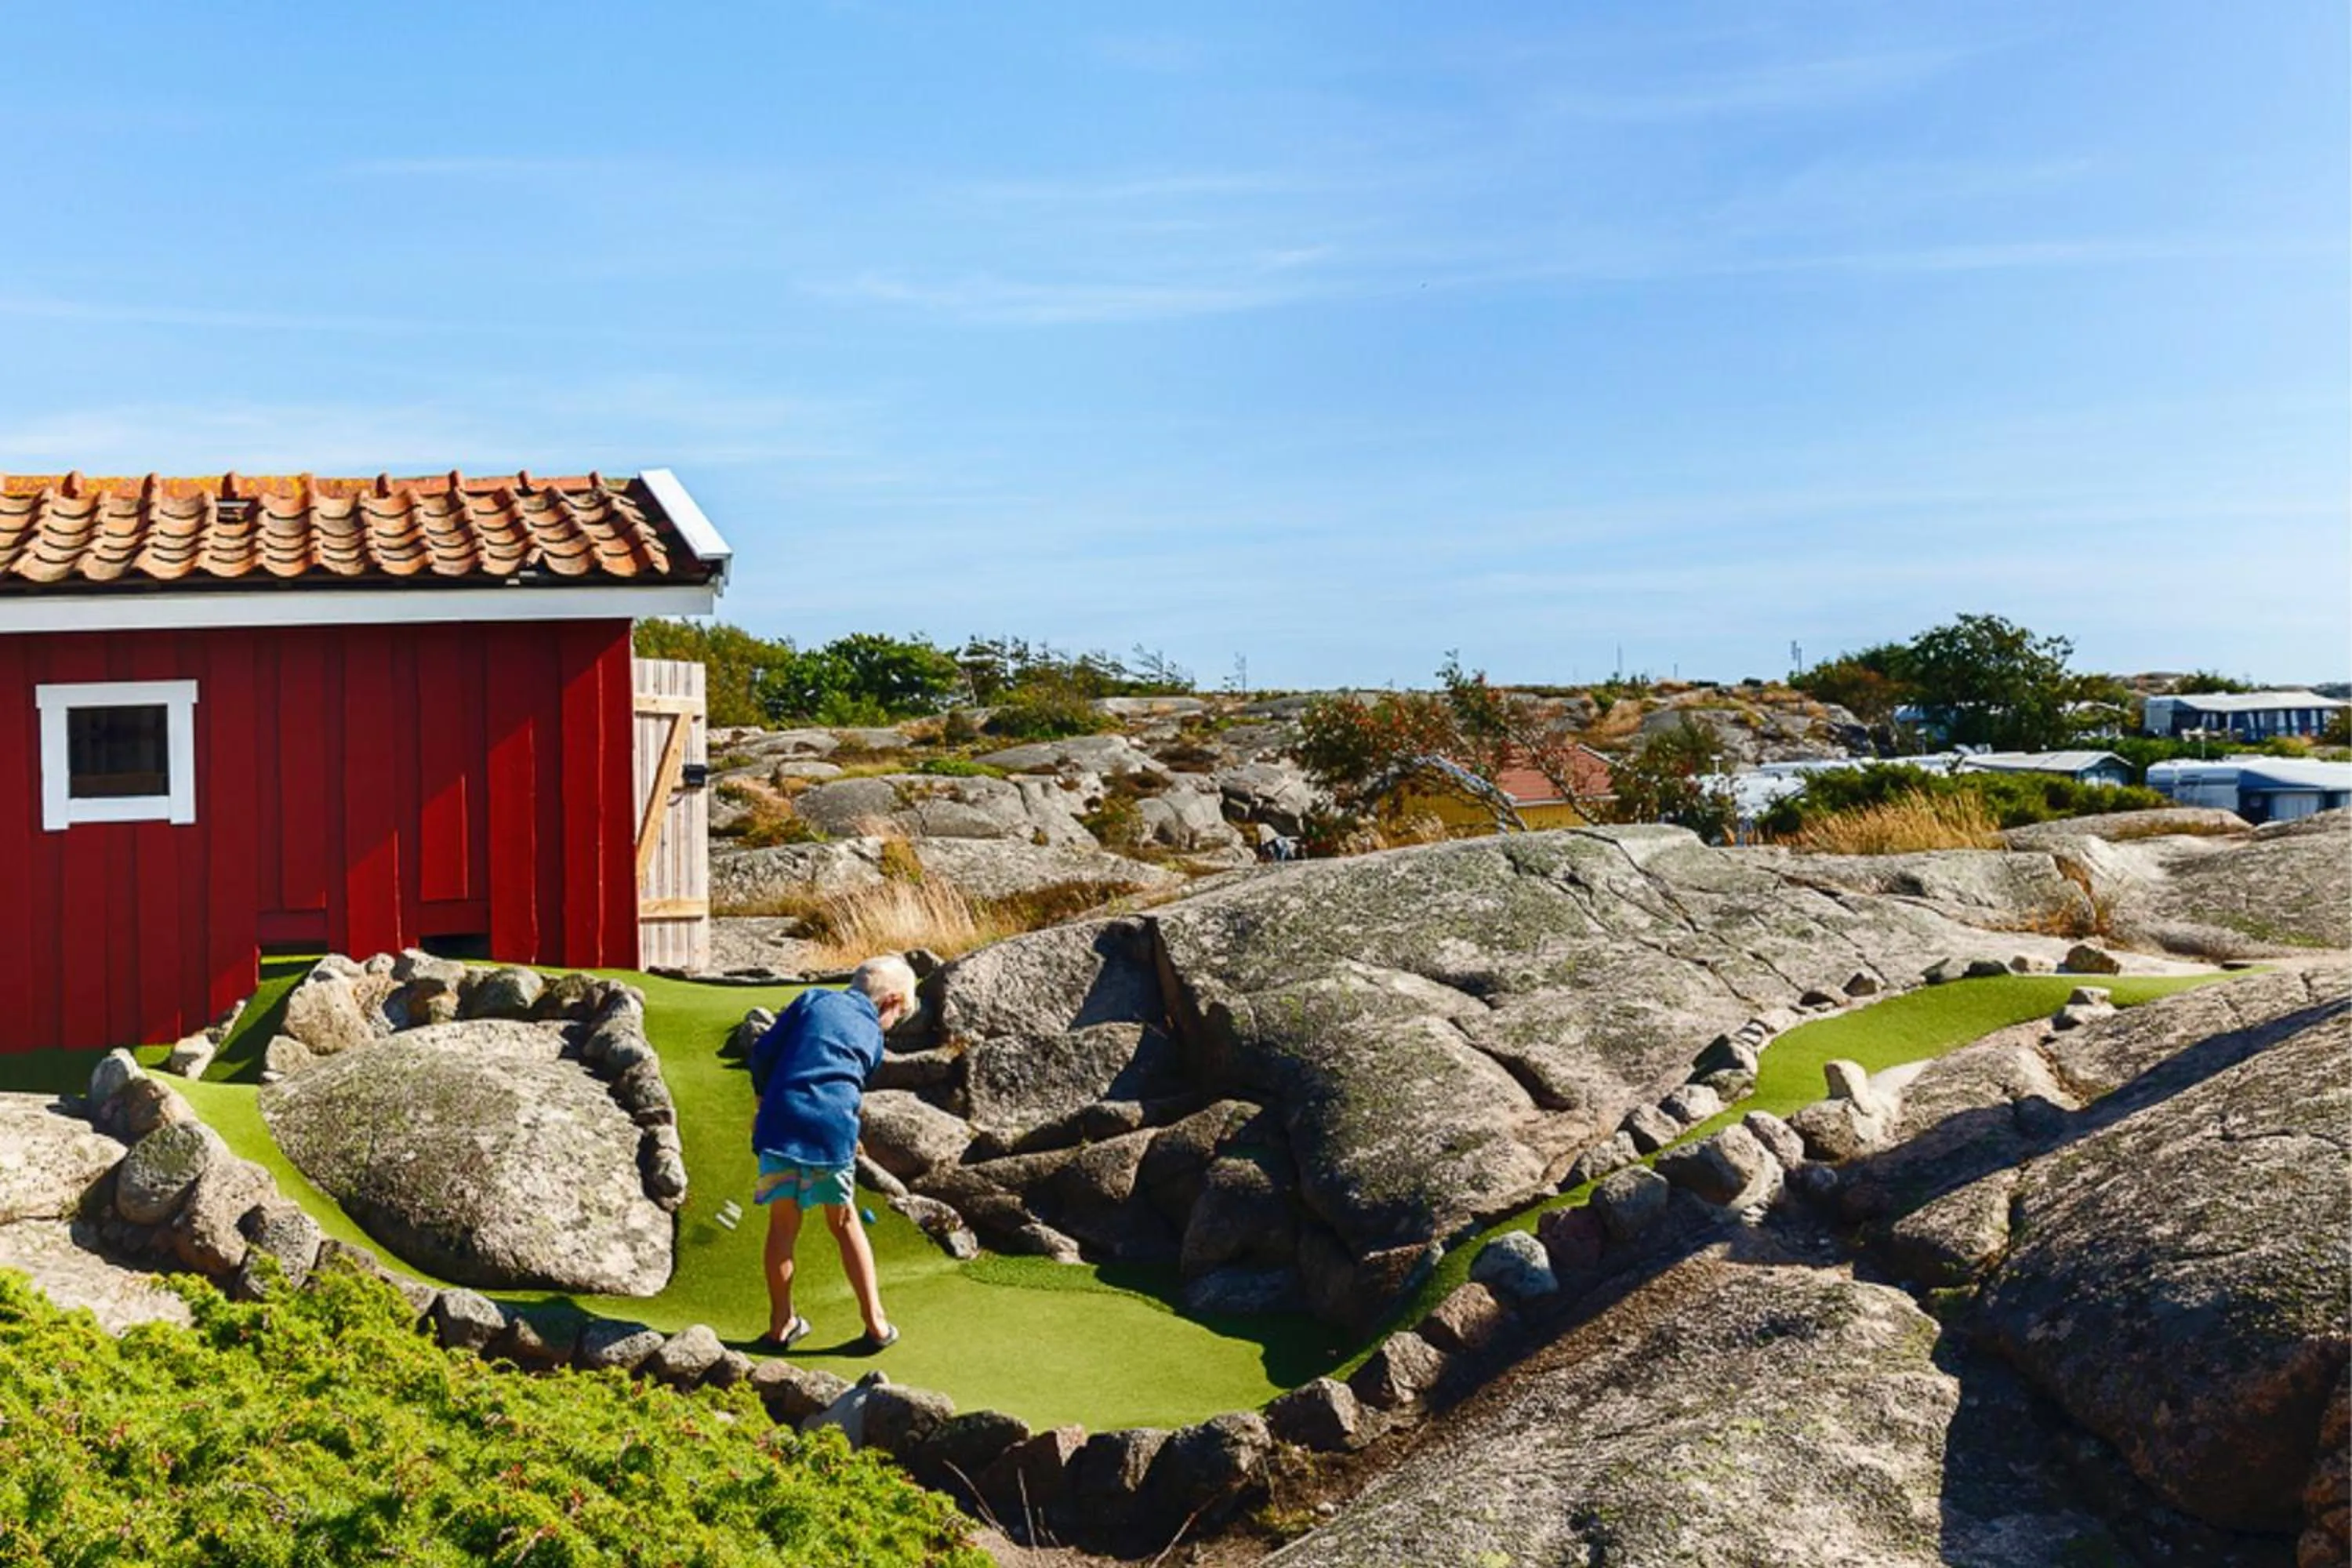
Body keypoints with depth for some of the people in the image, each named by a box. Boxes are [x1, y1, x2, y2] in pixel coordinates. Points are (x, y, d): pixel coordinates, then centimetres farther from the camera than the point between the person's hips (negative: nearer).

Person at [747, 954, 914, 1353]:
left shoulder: (814, 1000, 12)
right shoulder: (873, 1037, 15)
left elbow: (763, 1052, 7)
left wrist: (763, 1101, 21)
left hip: (781, 1122, 0)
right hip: (834, 1131, 0)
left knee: (783, 1222, 13)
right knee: (845, 1222, 16)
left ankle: (782, 1325, 23)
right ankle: (876, 1324, 20)